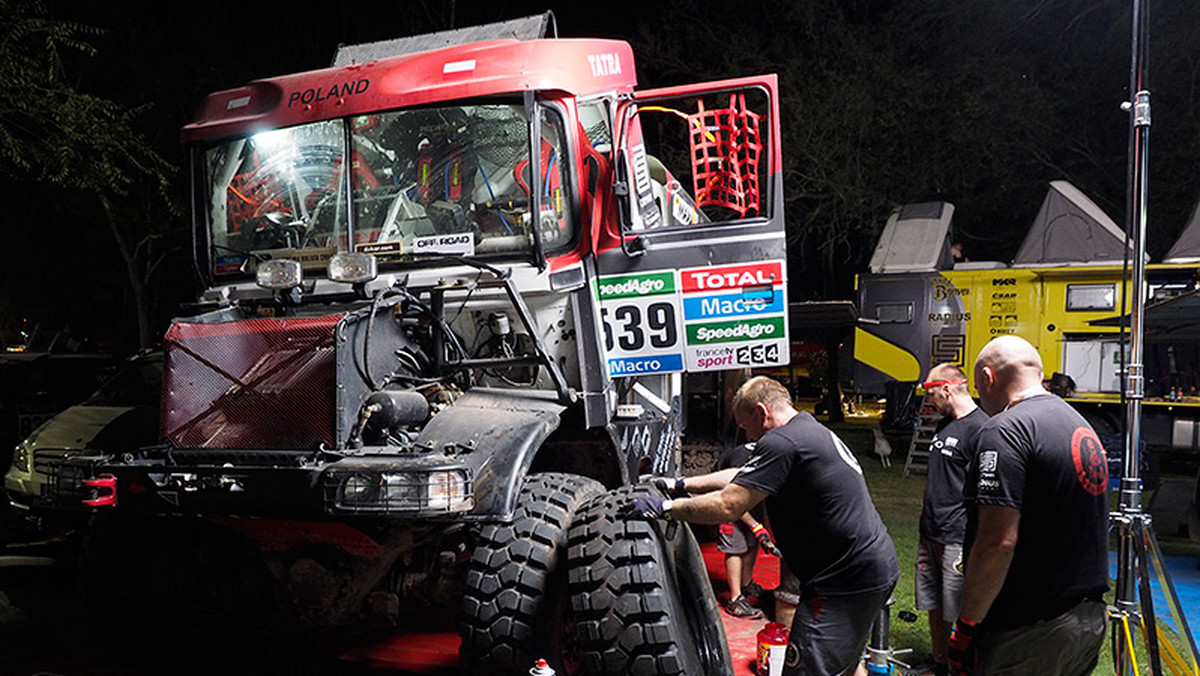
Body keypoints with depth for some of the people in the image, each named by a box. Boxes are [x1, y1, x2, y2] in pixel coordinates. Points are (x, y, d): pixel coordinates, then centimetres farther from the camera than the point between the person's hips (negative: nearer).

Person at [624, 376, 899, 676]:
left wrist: (665, 508, -11)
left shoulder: (781, 442, -17)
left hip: (846, 580, -11)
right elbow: (742, 477, 22)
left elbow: (727, 506, -20)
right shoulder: (813, 431, 16)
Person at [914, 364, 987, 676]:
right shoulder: (944, 425, 15)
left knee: (959, 615, -1)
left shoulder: (980, 428, -15)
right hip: (930, 534, 9)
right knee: (934, 607, 16)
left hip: (957, 540, -9)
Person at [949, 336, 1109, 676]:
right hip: (1089, 624, 9)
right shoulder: (1082, 426, 14)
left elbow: (997, 542, -24)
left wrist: (966, 625, -16)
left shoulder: (1005, 431, -16)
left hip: (1028, 636, -9)